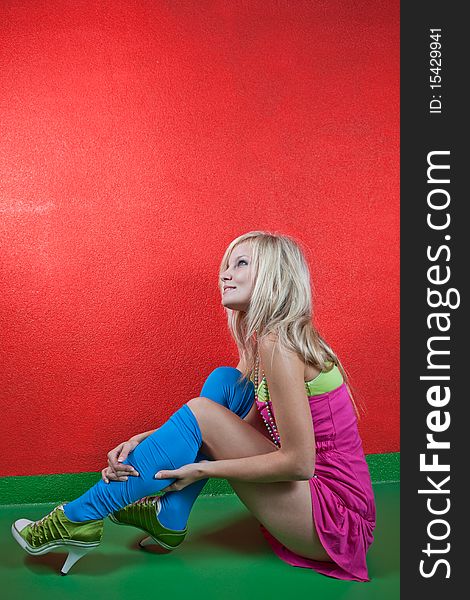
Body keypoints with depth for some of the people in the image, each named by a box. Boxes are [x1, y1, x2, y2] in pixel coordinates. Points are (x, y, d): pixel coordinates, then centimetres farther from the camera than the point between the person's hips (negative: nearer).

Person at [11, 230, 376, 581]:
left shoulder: (277, 343, -20)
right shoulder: (277, 335, 8)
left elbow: (299, 462, -23)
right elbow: (246, 423, 8)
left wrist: (203, 468, -14)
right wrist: (145, 442, 0)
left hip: (335, 521, -9)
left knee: (201, 413, -17)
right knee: (223, 380, 2)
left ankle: (81, 519, -2)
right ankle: (169, 520, 8)